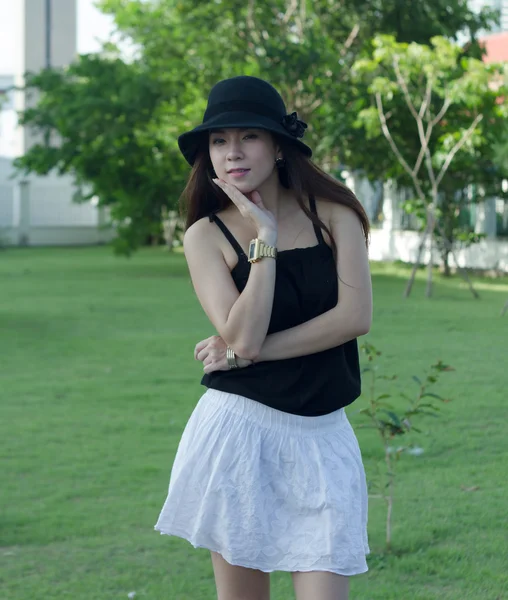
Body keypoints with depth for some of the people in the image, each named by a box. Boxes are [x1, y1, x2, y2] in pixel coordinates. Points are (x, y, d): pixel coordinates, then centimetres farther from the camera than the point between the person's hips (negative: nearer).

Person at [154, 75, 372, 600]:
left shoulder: (332, 212, 2)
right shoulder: (206, 234, -1)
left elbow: (355, 316, -10)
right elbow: (245, 336, -14)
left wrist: (247, 353, -11)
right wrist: (265, 238, -13)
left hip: (321, 436, 1)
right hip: (238, 432, 0)